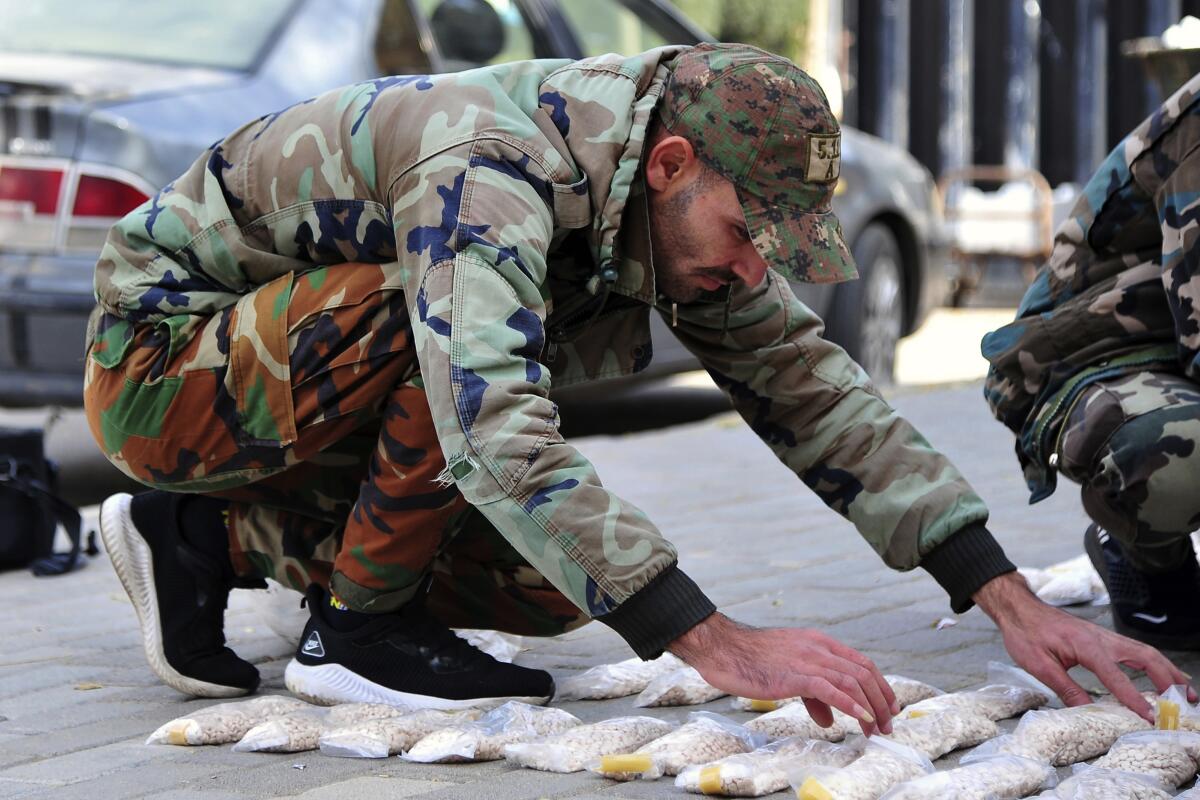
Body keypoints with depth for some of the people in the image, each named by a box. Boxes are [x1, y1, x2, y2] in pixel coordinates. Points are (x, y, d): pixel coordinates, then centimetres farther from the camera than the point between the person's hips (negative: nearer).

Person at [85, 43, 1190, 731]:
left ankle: (219, 540, 9)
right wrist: (723, 647, -50)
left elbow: (817, 394, -6)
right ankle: (357, 629, -12)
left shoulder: (681, 210, -7)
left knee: (557, 585, -2)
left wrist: (1013, 605, -16)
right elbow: (500, 435, -46)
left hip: (303, 386, 9)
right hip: (162, 355, -8)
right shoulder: (490, 169, -33)